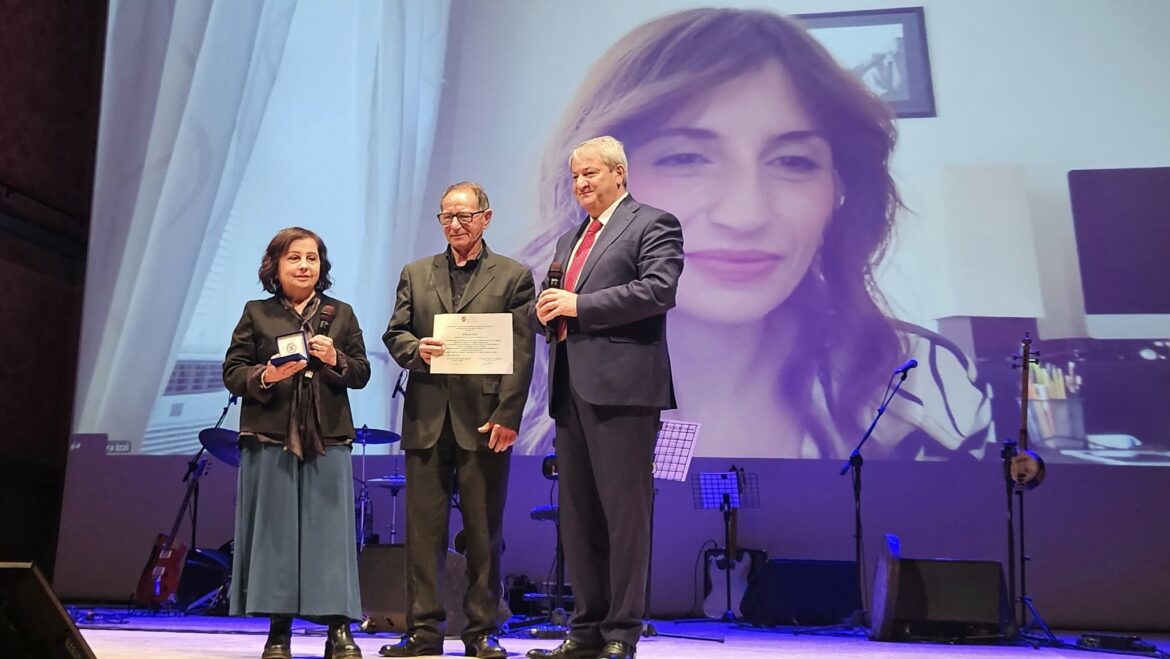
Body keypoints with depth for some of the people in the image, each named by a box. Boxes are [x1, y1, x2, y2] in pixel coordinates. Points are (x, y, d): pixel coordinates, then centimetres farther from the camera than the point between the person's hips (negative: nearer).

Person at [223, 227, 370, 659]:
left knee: (329, 529, -1)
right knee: (275, 530, 1)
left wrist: (335, 360, -10)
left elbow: (362, 374, 9)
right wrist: (266, 376, -14)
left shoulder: (341, 314, 13)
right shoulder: (256, 313, 10)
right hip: (270, 438, 0)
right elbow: (232, 373, 5)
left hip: (328, 440, 1)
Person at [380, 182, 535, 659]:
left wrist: (507, 416, -11)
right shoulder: (415, 274, 16)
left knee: (484, 533, 4)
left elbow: (520, 354, -2)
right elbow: (394, 334, 13)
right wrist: (416, 349, -11)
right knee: (423, 529, 5)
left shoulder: (513, 276, 5)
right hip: (427, 419, 3)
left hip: (484, 418, -3)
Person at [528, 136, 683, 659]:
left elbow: (659, 289, -15)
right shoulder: (569, 239, 25)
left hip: (622, 387, -8)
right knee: (577, 514, 10)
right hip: (570, 389, 8)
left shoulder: (653, 224, 1)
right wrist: (549, 311, 4)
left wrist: (579, 306, -15)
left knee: (624, 512, -4)